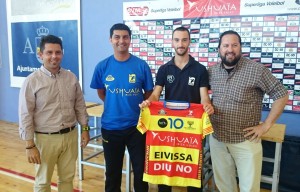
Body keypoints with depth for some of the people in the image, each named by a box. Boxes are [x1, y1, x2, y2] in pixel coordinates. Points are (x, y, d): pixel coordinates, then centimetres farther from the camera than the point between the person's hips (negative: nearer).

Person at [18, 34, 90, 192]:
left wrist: (85, 129, 6)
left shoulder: (71, 78, 2)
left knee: (67, 178, 18)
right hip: (45, 139, -3)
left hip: (70, 135, 4)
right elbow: (25, 116, -10)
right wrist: (30, 145, -11)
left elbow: (80, 106, 8)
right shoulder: (31, 81, -10)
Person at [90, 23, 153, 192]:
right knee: (112, 172, 19)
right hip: (110, 127, 1)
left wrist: (135, 108, -3)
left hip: (137, 126, -1)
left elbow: (148, 94, 3)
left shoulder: (141, 65, -8)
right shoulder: (102, 67, -5)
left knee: (141, 170, 14)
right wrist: (116, 106, 3)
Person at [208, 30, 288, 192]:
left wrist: (266, 125, -10)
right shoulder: (212, 71, 2)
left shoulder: (256, 69, -12)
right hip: (216, 139, 4)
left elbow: (281, 95, -8)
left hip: (246, 141, -4)